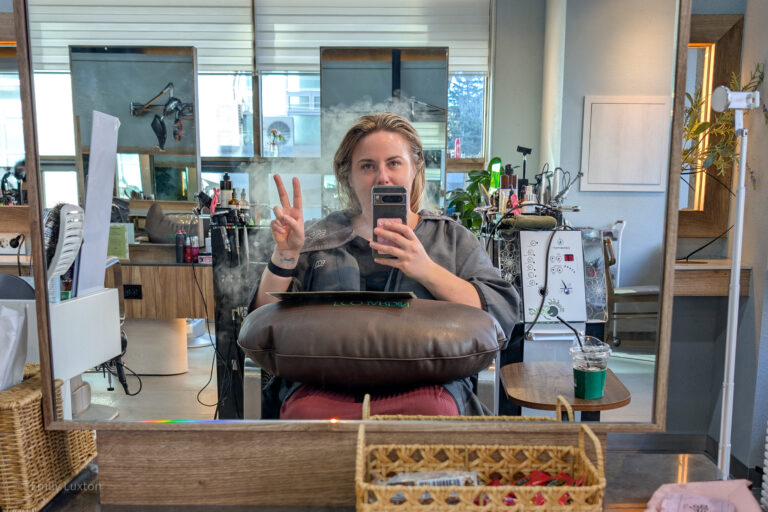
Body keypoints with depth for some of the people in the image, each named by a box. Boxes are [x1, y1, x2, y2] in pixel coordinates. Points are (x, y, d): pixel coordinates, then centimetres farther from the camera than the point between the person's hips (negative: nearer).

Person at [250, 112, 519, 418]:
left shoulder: (452, 238, 16)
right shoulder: (319, 238, 17)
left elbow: (501, 316, 2)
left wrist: (427, 270, -12)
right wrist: (285, 254, -3)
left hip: (425, 384, 0)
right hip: (322, 386, 1)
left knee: (429, 414, -34)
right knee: (307, 416, -32)